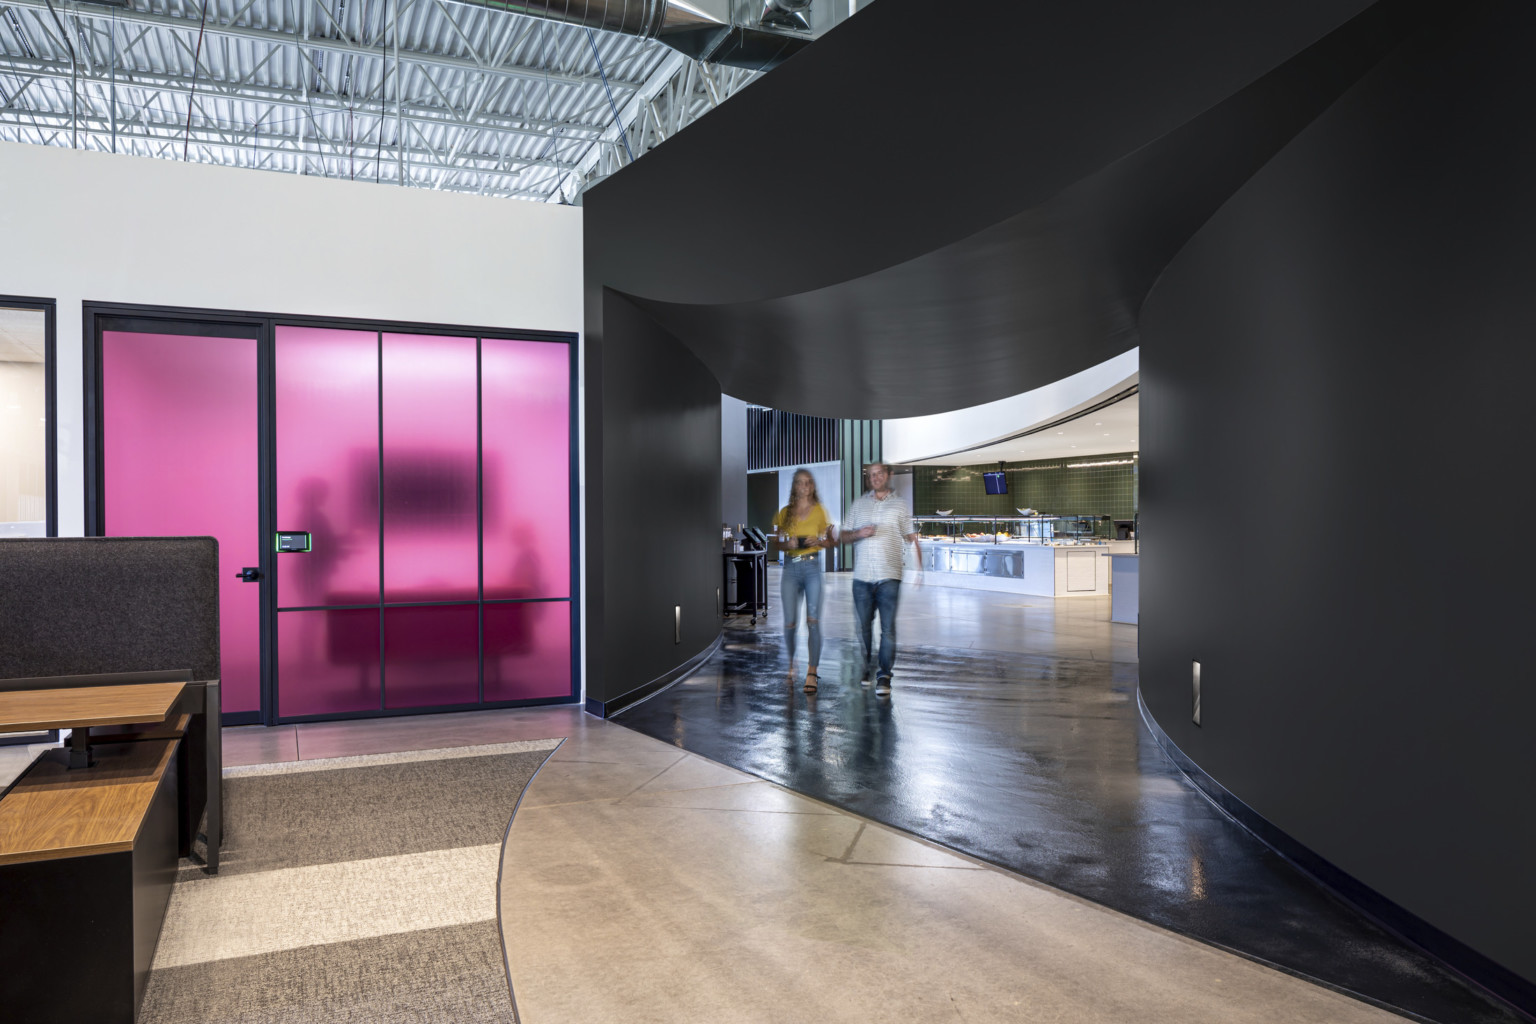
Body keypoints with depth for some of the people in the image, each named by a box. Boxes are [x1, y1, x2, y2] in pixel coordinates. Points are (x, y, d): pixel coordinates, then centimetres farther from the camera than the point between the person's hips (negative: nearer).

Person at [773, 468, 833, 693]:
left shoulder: (819, 511, 7)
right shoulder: (785, 513, 9)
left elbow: (829, 541, 10)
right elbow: (777, 544, 12)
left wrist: (818, 541, -11)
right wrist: (788, 544, -8)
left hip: (812, 567, -1)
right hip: (791, 567, 1)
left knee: (813, 621, -9)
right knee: (790, 622, 0)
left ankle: (812, 674, -5)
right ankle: (791, 664, 26)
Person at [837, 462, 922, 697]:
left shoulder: (900, 505, 9)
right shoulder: (858, 505, 13)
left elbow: (912, 538, 10)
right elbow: (843, 533, 15)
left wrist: (919, 568, 0)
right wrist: (859, 533, -6)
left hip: (889, 576, -2)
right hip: (862, 576, 2)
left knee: (888, 628, -8)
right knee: (864, 626, 7)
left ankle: (884, 676, -6)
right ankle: (866, 667, 22)